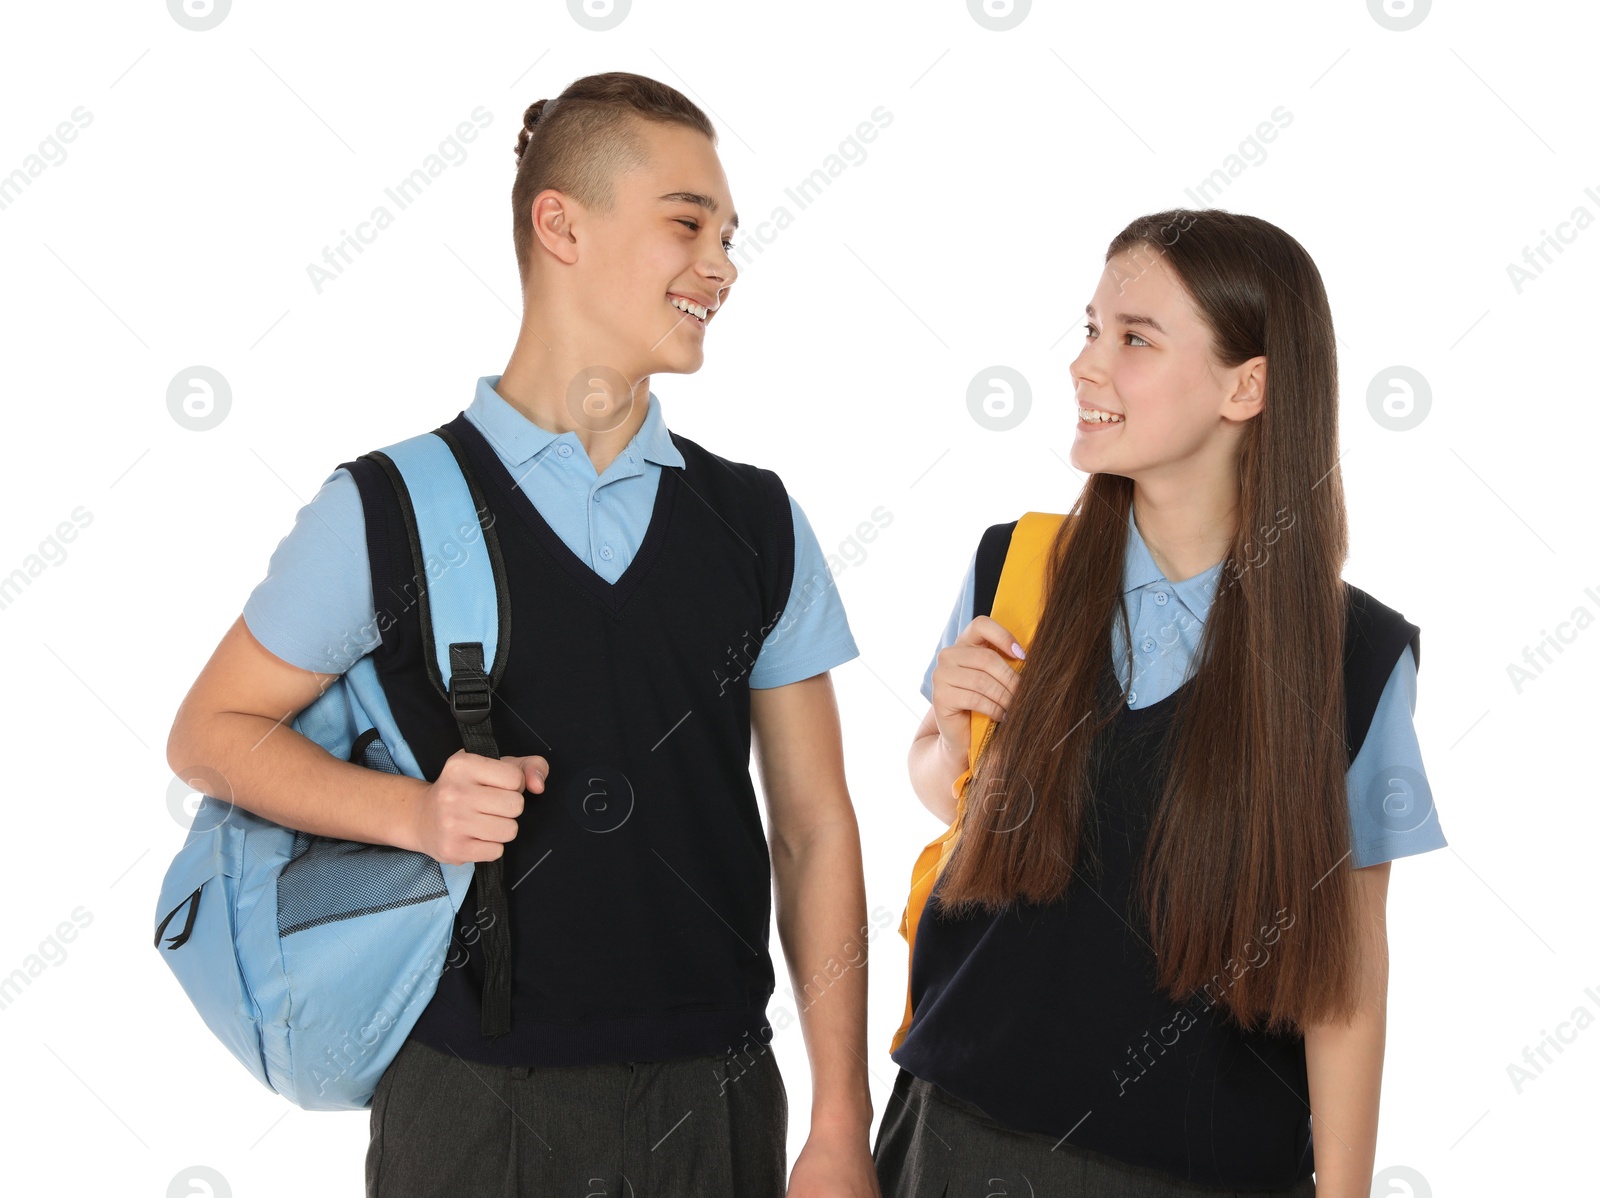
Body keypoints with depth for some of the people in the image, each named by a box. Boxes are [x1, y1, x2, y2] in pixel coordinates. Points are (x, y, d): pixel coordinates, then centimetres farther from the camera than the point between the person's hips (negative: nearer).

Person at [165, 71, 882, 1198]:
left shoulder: (758, 522, 5)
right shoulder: (385, 511, -3)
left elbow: (815, 828, 5)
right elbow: (211, 730, 5)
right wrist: (416, 812, -13)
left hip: (714, 1101, 2)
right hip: (470, 1099, -2)